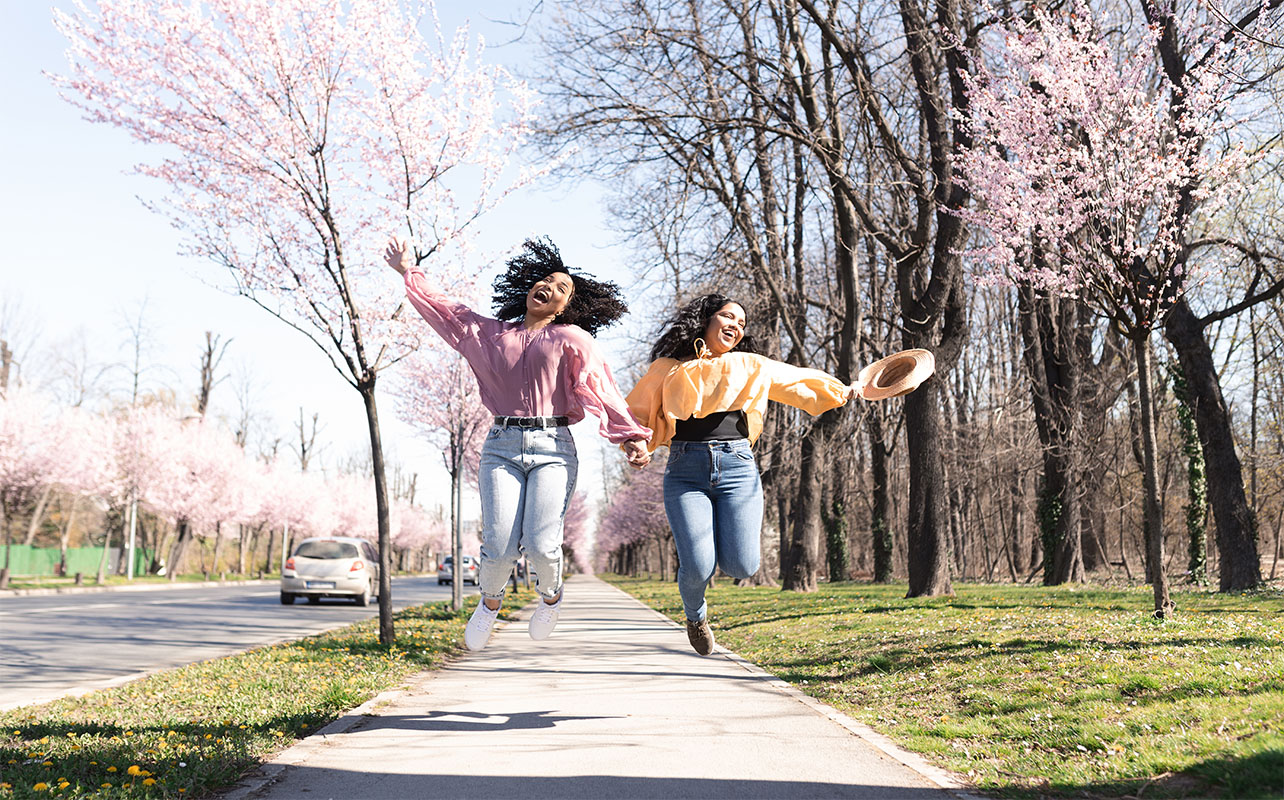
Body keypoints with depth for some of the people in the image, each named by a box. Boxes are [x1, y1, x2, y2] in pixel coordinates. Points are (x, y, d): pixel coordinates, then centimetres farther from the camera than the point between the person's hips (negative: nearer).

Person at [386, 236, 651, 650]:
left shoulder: (571, 338, 9)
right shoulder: (489, 333, 18)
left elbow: (600, 389, 1)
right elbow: (443, 308, 27)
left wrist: (630, 434, -9)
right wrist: (409, 272, 28)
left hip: (553, 448, -2)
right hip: (502, 445, 2)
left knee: (541, 545, -15)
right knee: (500, 547, -11)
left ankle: (551, 596, 21)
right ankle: (490, 604, 23)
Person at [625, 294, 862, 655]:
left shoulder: (750, 366, 18)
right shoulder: (668, 368, 13)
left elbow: (798, 380, 28)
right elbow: (636, 413, 17)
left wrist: (841, 390, 25)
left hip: (737, 467, 2)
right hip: (685, 470, -1)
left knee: (741, 566, -15)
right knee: (698, 568, -16)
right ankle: (695, 615, 22)